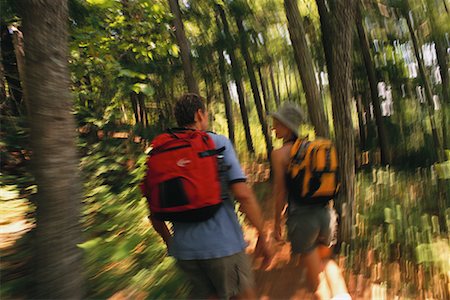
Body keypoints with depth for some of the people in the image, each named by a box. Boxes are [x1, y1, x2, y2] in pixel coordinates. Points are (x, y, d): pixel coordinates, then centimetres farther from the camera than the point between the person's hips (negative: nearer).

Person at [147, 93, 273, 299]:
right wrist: (262, 236, -6)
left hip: (184, 249, 5)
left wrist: (169, 241, 22)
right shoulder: (218, 143, -6)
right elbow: (243, 194, -15)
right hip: (222, 243, -4)